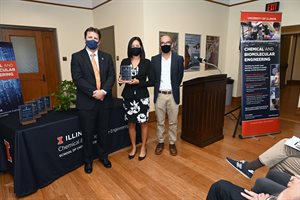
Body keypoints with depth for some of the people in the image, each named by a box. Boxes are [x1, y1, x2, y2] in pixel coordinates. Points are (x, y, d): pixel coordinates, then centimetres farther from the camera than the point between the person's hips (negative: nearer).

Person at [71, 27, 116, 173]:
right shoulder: (77, 57, 0)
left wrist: (104, 91, -16)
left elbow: (112, 76, 0)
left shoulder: (106, 57, 9)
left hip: (104, 100, 3)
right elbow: (78, 79, -10)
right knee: (87, 134, 10)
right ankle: (88, 160, 30)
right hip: (86, 101, -2)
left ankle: (103, 156, 36)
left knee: (103, 132, 15)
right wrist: (93, 92, -18)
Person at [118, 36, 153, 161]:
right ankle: (133, 147, 30)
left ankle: (143, 148, 27)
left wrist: (138, 82, -17)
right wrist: (120, 81, -11)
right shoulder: (124, 62, 4)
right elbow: (121, 78, 11)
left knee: (143, 123, 8)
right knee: (131, 123, 11)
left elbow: (151, 81, -4)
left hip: (142, 97, -2)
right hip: (128, 97, 2)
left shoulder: (146, 62, -2)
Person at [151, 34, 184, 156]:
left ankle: (172, 143, 26)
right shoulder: (154, 59, 3)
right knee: (160, 122, 11)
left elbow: (179, 78, 3)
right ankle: (160, 142, 27)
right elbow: (152, 78, 6)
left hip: (173, 95, -1)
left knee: (173, 122, 10)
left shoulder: (178, 59, 0)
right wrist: (158, 88, 0)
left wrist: (173, 89, 4)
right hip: (159, 95, 1)